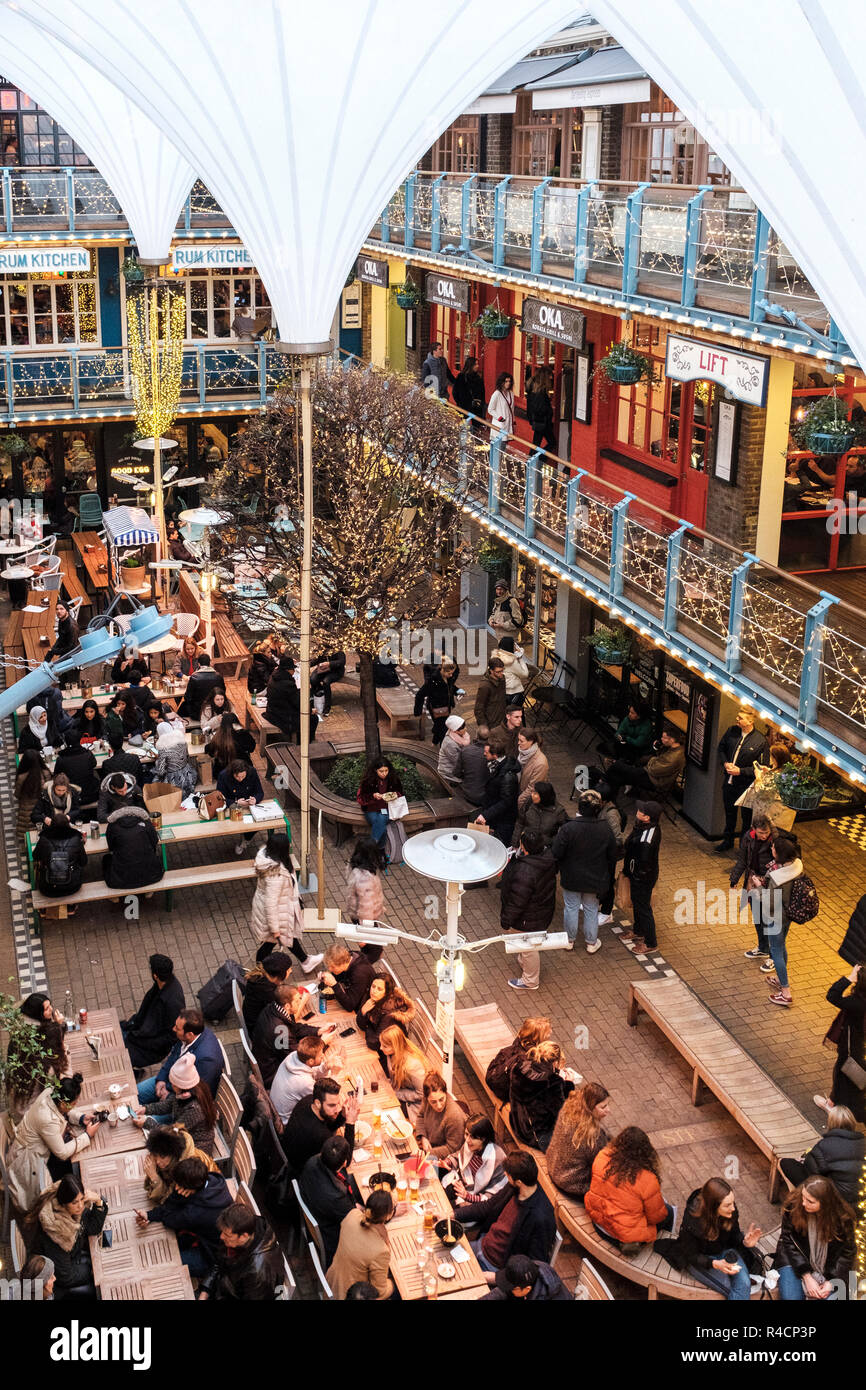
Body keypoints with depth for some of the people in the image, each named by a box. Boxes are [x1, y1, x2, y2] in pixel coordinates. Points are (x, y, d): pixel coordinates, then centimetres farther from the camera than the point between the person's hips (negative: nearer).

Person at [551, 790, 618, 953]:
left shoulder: (568, 828, -24)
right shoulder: (606, 830, -13)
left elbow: (556, 853, -20)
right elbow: (613, 857, -2)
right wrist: (608, 877, 13)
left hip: (571, 878, -2)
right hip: (595, 880, 2)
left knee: (571, 908, 17)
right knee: (591, 910, 17)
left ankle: (570, 940, 33)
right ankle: (591, 943, 31)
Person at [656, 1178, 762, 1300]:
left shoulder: (731, 1211, -18)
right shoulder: (692, 1220, -29)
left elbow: (734, 1236, 1)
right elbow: (692, 1256, -18)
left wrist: (744, 1242, -23)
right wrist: (715, 1264, -36)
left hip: (724, 1251, 4)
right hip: (697, 1258, -4)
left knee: (743, 1284, -23)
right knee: (729, 1288, -25)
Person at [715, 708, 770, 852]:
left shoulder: (760, 741, -19)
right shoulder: (732, 731, -5)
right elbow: (721, 748, 10)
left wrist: (741, 771, -21)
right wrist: (725, 763, -8)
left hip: (746, 785, -5)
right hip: (729, 782, 5)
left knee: (747, 817, 10)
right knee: (729, 813, 23)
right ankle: (728, 840, 41)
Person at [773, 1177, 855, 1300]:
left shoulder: (842, 1217, -17)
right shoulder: (792, 1205, -18)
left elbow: (846, 1252, -5)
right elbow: (789, 1242, -12)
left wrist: (831, 1282, -16)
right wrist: (807, 1277, -18)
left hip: (829, 1266, 0)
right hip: (795, 1259, 0)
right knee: (790, 1297, -22)